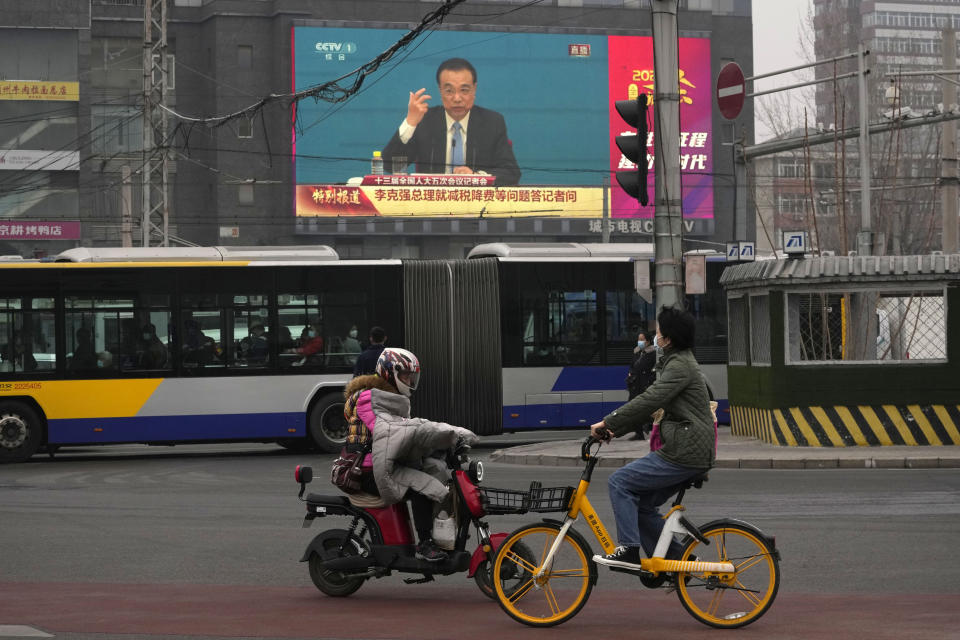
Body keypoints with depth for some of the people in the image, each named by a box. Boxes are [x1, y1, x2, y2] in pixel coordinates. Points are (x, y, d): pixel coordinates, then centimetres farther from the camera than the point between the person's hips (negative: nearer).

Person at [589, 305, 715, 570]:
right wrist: (616, 429, 15)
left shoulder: (680, 366, -14)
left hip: (685, 454, -10)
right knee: (643, 504, 11)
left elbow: (648, 401, -23)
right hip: (688, 451, 10)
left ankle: (629, 551, -10)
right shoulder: (676, 362, 20)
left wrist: (607, 423, -18)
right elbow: (650, 404, 22)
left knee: (620, 482, -9)